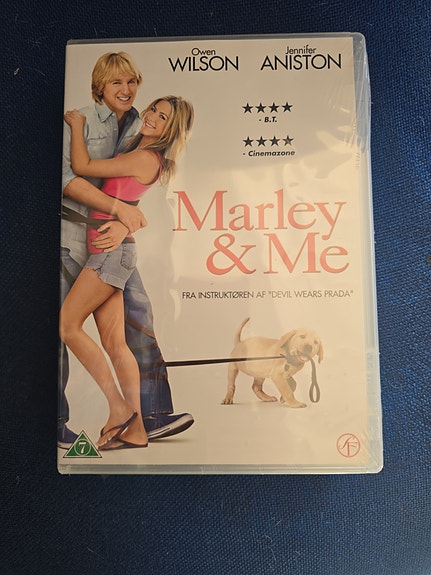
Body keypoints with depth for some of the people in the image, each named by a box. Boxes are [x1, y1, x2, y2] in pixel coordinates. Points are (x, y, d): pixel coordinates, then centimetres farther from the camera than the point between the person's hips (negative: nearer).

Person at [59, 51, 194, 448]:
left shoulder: (139, 130, 13)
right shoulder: (79, 120, -2)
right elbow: (66, 176, -16)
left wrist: (123, 226, -15)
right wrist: (118, 207, -25)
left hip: (113, 237, 5)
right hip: (72, 232, -5)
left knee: (139, 313, -2)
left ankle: (153, 416, 8)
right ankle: (55, 421, 17)